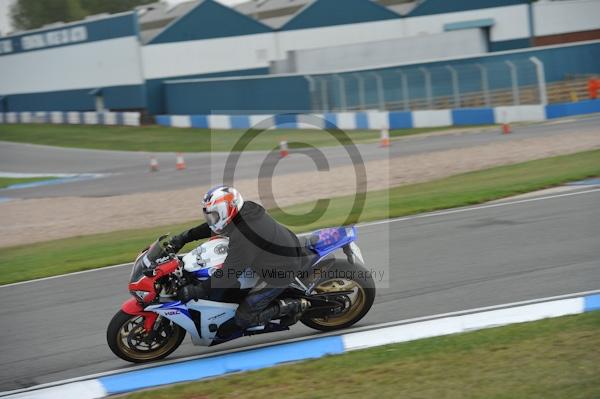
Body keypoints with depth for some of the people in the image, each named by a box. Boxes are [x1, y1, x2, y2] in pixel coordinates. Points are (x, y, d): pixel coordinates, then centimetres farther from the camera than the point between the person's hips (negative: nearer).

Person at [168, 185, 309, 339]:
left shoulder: (242, 238, -32)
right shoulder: (246, 208, -4)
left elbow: (228, 276, -31)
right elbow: (214, 225, 12)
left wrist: (196, 291, -26)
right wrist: (184, 237, 9)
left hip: (281, 270, -9)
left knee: (244, 317, -6)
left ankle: (292, 307, 2)